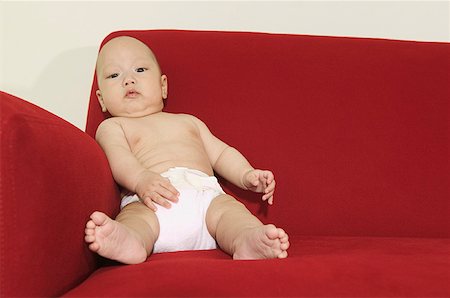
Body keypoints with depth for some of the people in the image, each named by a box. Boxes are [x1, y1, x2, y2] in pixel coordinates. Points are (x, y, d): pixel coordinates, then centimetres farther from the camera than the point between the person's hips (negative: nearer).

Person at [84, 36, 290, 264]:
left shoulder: (188, 121, 38)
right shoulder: (112, 126, 23)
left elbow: (220, 153, 33)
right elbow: (119, 158, 2)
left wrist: (246, 176, 12)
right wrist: (141, 180, -22)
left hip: (204, 194, 3)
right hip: (151, 202, -3)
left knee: (229, 208, -29)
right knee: (135, 216, -36)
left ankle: (249, 239, -56)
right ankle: (126, 240, -66)